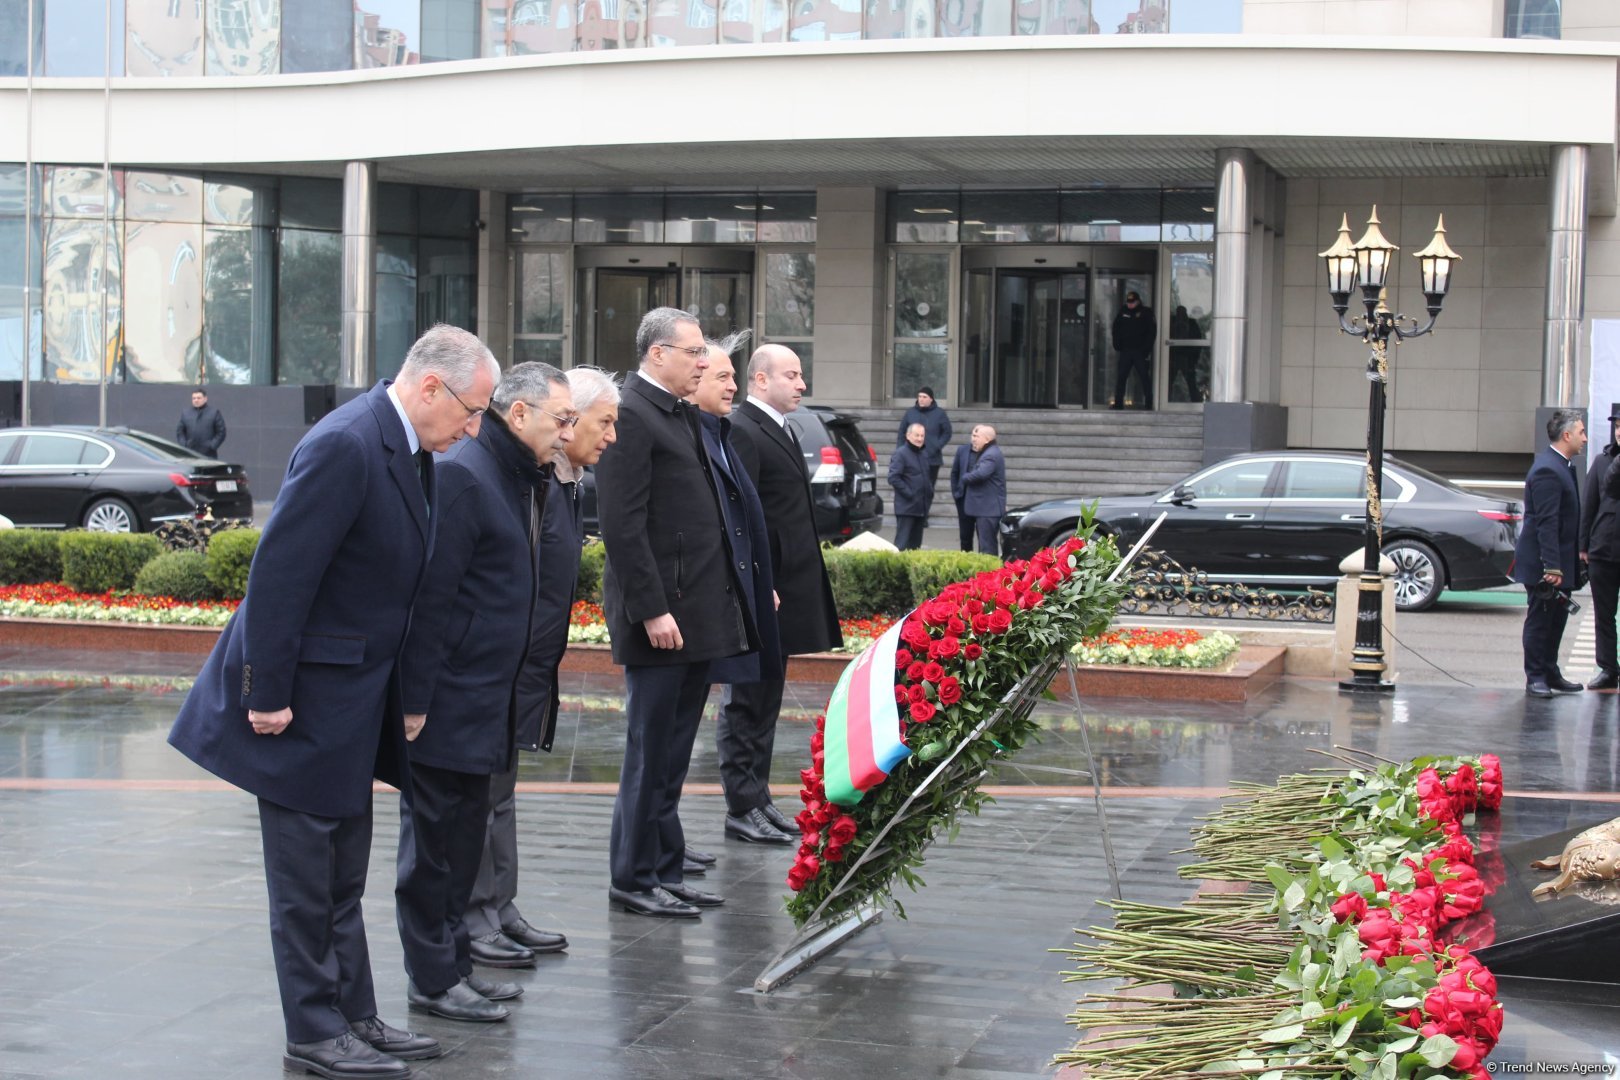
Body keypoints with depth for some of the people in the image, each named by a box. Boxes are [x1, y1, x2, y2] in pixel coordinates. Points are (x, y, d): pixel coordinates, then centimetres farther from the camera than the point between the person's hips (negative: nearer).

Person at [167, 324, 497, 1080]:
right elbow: (280, 572, -24)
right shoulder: (345, 446, -23)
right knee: (308, 881, 3)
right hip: (308, 701, -10)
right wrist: (268, 696, -21)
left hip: (355, 693, 10)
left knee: (343, 876, 18)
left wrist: (404, 696, 14)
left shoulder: (407, 449, 6)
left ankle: (354, 1017, 27)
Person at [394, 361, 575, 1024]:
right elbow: (430, 596, -20)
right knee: (434, 840, 1)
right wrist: (414, 700, -20)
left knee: (463, 839, 16)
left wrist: (511, 694, 17)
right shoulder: (462, 475, -18)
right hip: (446, 704, -10)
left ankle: (454, 964, 26)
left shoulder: (521, 479, 13)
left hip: (484, 699, 10)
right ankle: (432, 979, 10)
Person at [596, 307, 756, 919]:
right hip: (661, 614, -9)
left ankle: (665, 870, 24)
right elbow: (623, 526, -18)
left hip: (700, 610, 9)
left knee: (672, 753, 15)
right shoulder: (632, 416, -13)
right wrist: (652, 610, -21)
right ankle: (634, 880, 9)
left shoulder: (684, 415, 16)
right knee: (651, 753, 0)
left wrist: (746, 588, 15)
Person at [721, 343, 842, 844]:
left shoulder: (780, 430, 15)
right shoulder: (742, 432, -16)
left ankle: (758, 799, 24)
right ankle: (742, 808, 5)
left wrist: (797, 582, 16)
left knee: (764, 703, 16)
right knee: (745, 703, -1)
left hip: (785, 588, 10)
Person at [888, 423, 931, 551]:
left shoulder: (924, 454, 16)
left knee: (915, 544, 11)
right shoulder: (900, 454, -9)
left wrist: (926, 497, 11)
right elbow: (893, 478, -17)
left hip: (921, 508, 8)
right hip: (906, 507, -8)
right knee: (902, 544, -9)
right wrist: (909, 493, -18)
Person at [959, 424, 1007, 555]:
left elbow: (981, 473, -30)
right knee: (986, 544, 14)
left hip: (988, 509, -11)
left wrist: (965, 478, -13)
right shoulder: (985, 453, 18)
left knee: (987, 546, -11)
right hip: (984, 508, 11)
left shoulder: (991, 455, -16)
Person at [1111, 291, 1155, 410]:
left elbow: (1152, 332, -4)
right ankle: (1118, 403, 5)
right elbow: (1116, 329, 15)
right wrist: (1117, 345, 2)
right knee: (1121, 377, 1)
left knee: (1144, 377, -2)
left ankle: (1148, 403, 1)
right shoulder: (1123, 312, 9)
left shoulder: (1146, 313, -1)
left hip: (1140, 351, -4)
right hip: (1125, 351, 4)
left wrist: (1146, 349, -12)